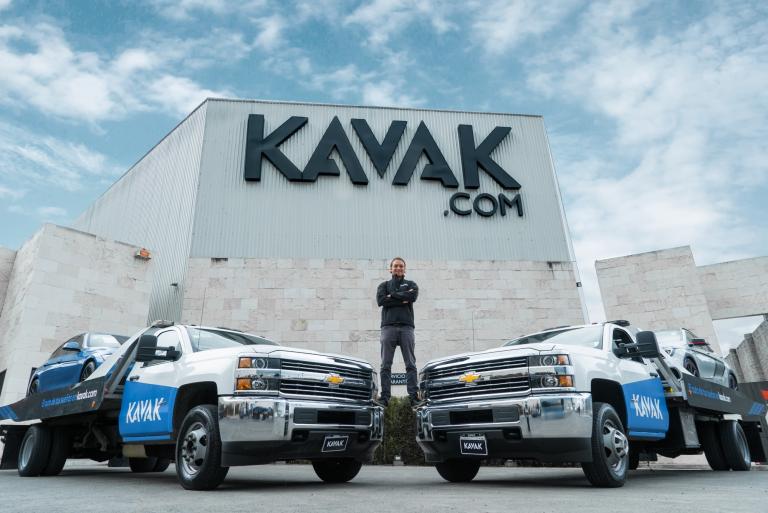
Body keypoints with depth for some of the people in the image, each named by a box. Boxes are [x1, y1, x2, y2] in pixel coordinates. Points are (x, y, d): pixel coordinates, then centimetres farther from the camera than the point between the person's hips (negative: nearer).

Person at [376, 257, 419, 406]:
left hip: (407, 327, 0)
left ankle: (413, 396, -3)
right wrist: (403, 300, -4)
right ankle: (385, 396, -1)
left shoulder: (411, 284, 18)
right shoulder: (384, 285, 19)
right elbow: (380, 300, -2)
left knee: (411, 364, -3)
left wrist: (392, 296, -1)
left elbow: (413, 296, -6)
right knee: (386, 365, -2)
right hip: (388, 327, 0)